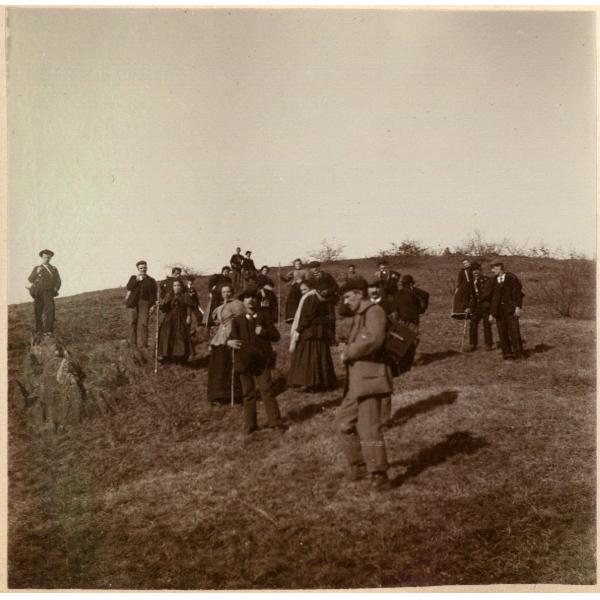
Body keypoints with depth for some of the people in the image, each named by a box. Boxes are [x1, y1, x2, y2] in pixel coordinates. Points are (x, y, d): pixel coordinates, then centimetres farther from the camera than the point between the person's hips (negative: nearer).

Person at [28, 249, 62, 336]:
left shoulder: (54, 269, 14)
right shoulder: (36, 268, 14)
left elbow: (58, 281, 10)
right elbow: (30, 280, 6)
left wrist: (55, 289, -6)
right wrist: (37, 273, -8)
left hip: (48, 293, -1)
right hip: (37, 292, 1)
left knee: (49, 310, -15)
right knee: (38, 312, 0)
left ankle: (48, 330, -16)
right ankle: (39, 330, 10)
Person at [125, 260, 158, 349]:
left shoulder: (151, 280, 14)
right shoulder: (133, 278, 18)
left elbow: (154, 295, 9)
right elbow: (129, 288, 1)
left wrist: (153, 305, -2)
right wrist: (137, 279, -5)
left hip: (145, 303, -2)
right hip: (133, 303, 2)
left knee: (143, 324, -10)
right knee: (133, 323, -2)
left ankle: (142, 345, -11)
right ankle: (133, 344, 3)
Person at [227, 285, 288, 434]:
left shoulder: (263, 318, 6)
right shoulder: (237, 321, 8)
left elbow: (276, 335, 2)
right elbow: (234, 337, 0)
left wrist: (263, 332, -16)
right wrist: (230, 342, -24)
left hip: (262, 360, -1)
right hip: (245, 361, 1)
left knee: (266, 391, -3)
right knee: (248, 394, 7)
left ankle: (275, 421, 1)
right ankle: (250, 424, 14)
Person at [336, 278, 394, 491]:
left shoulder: (374, 312, -11)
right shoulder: (358, 316, 19)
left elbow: (373, 340, -28)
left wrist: (348, 352, -15)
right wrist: (348, 349, 7)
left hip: (370, 380, -10)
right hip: (356, 382, 10)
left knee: (368, 428, -8)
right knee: (344, 423, 16)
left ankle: (379, 477, 2)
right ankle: (359, 465, 30)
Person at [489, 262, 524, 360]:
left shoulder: (511, 278, 1)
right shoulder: (494, 281, 14)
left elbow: (517, 293, -3)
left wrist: (518, 306, -14)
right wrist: (491, 313, 14)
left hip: (510, 308, -4)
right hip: (498, 310, 4)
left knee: (514, 330, -10)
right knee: (502, 333, -1)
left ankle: (517, 352, -1)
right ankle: (507, 354, 3)